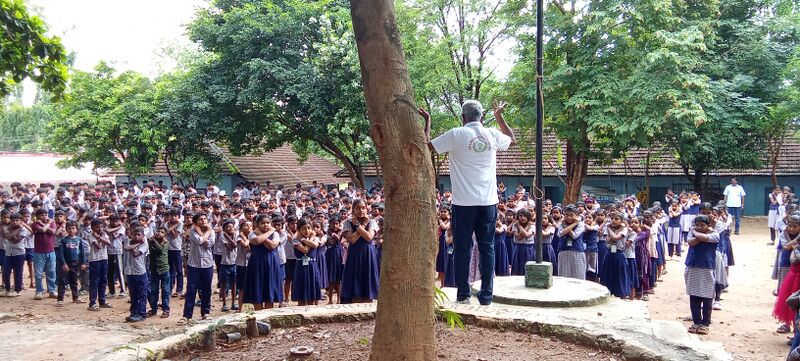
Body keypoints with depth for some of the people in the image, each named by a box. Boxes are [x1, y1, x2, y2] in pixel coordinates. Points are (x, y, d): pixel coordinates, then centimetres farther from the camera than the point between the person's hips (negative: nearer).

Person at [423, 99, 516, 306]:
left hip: (464, 203, -3)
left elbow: (426, 146, -2)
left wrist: (427, 121, 11)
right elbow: (513, 140, 26)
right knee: (487, 247, 7)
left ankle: (463, 294, 8)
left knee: (462, 248, 5)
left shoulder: (456, 135, -7)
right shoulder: (492, 135, 5)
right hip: (489, 202, 3)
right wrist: (499, 116, 35)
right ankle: (486, 295, 8)